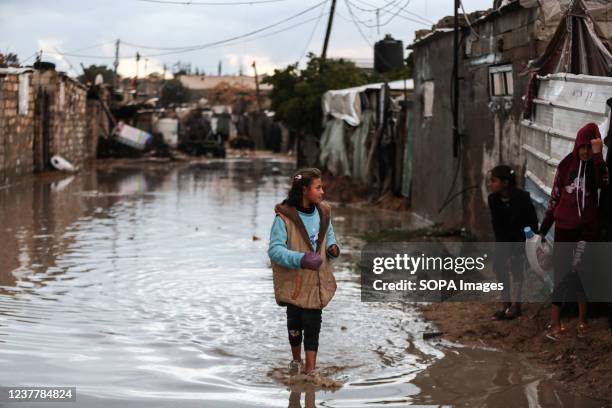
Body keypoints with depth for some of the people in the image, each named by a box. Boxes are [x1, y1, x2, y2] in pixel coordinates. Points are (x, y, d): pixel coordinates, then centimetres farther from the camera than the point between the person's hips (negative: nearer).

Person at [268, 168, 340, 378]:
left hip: (316, 280, 3)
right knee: (295, 322, 12)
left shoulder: (323, 213, -1)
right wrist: (300, 259, -34)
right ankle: (296, 361, 35)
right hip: (293, 281, -3)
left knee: (313, 323, 0)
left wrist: (332, 247, -6)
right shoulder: (284, 217, -19)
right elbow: (275, 249, -21)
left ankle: (311, 370, 4)